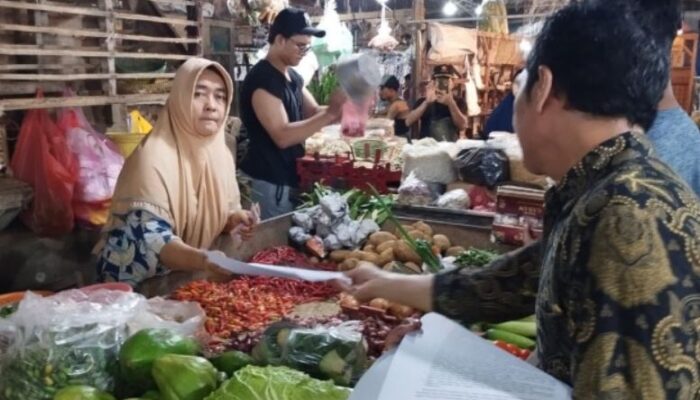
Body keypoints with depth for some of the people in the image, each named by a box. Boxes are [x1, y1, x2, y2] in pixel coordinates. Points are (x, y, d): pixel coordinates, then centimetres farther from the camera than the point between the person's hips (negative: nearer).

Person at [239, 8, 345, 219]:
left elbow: (314, 113, 11)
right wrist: (331, 113, -27)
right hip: (269, 181, -9)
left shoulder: (292, 76, 11)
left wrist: (342, 109, -8)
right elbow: (283, 136, -26)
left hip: (289, 177, 9)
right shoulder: (262, 79, -19)